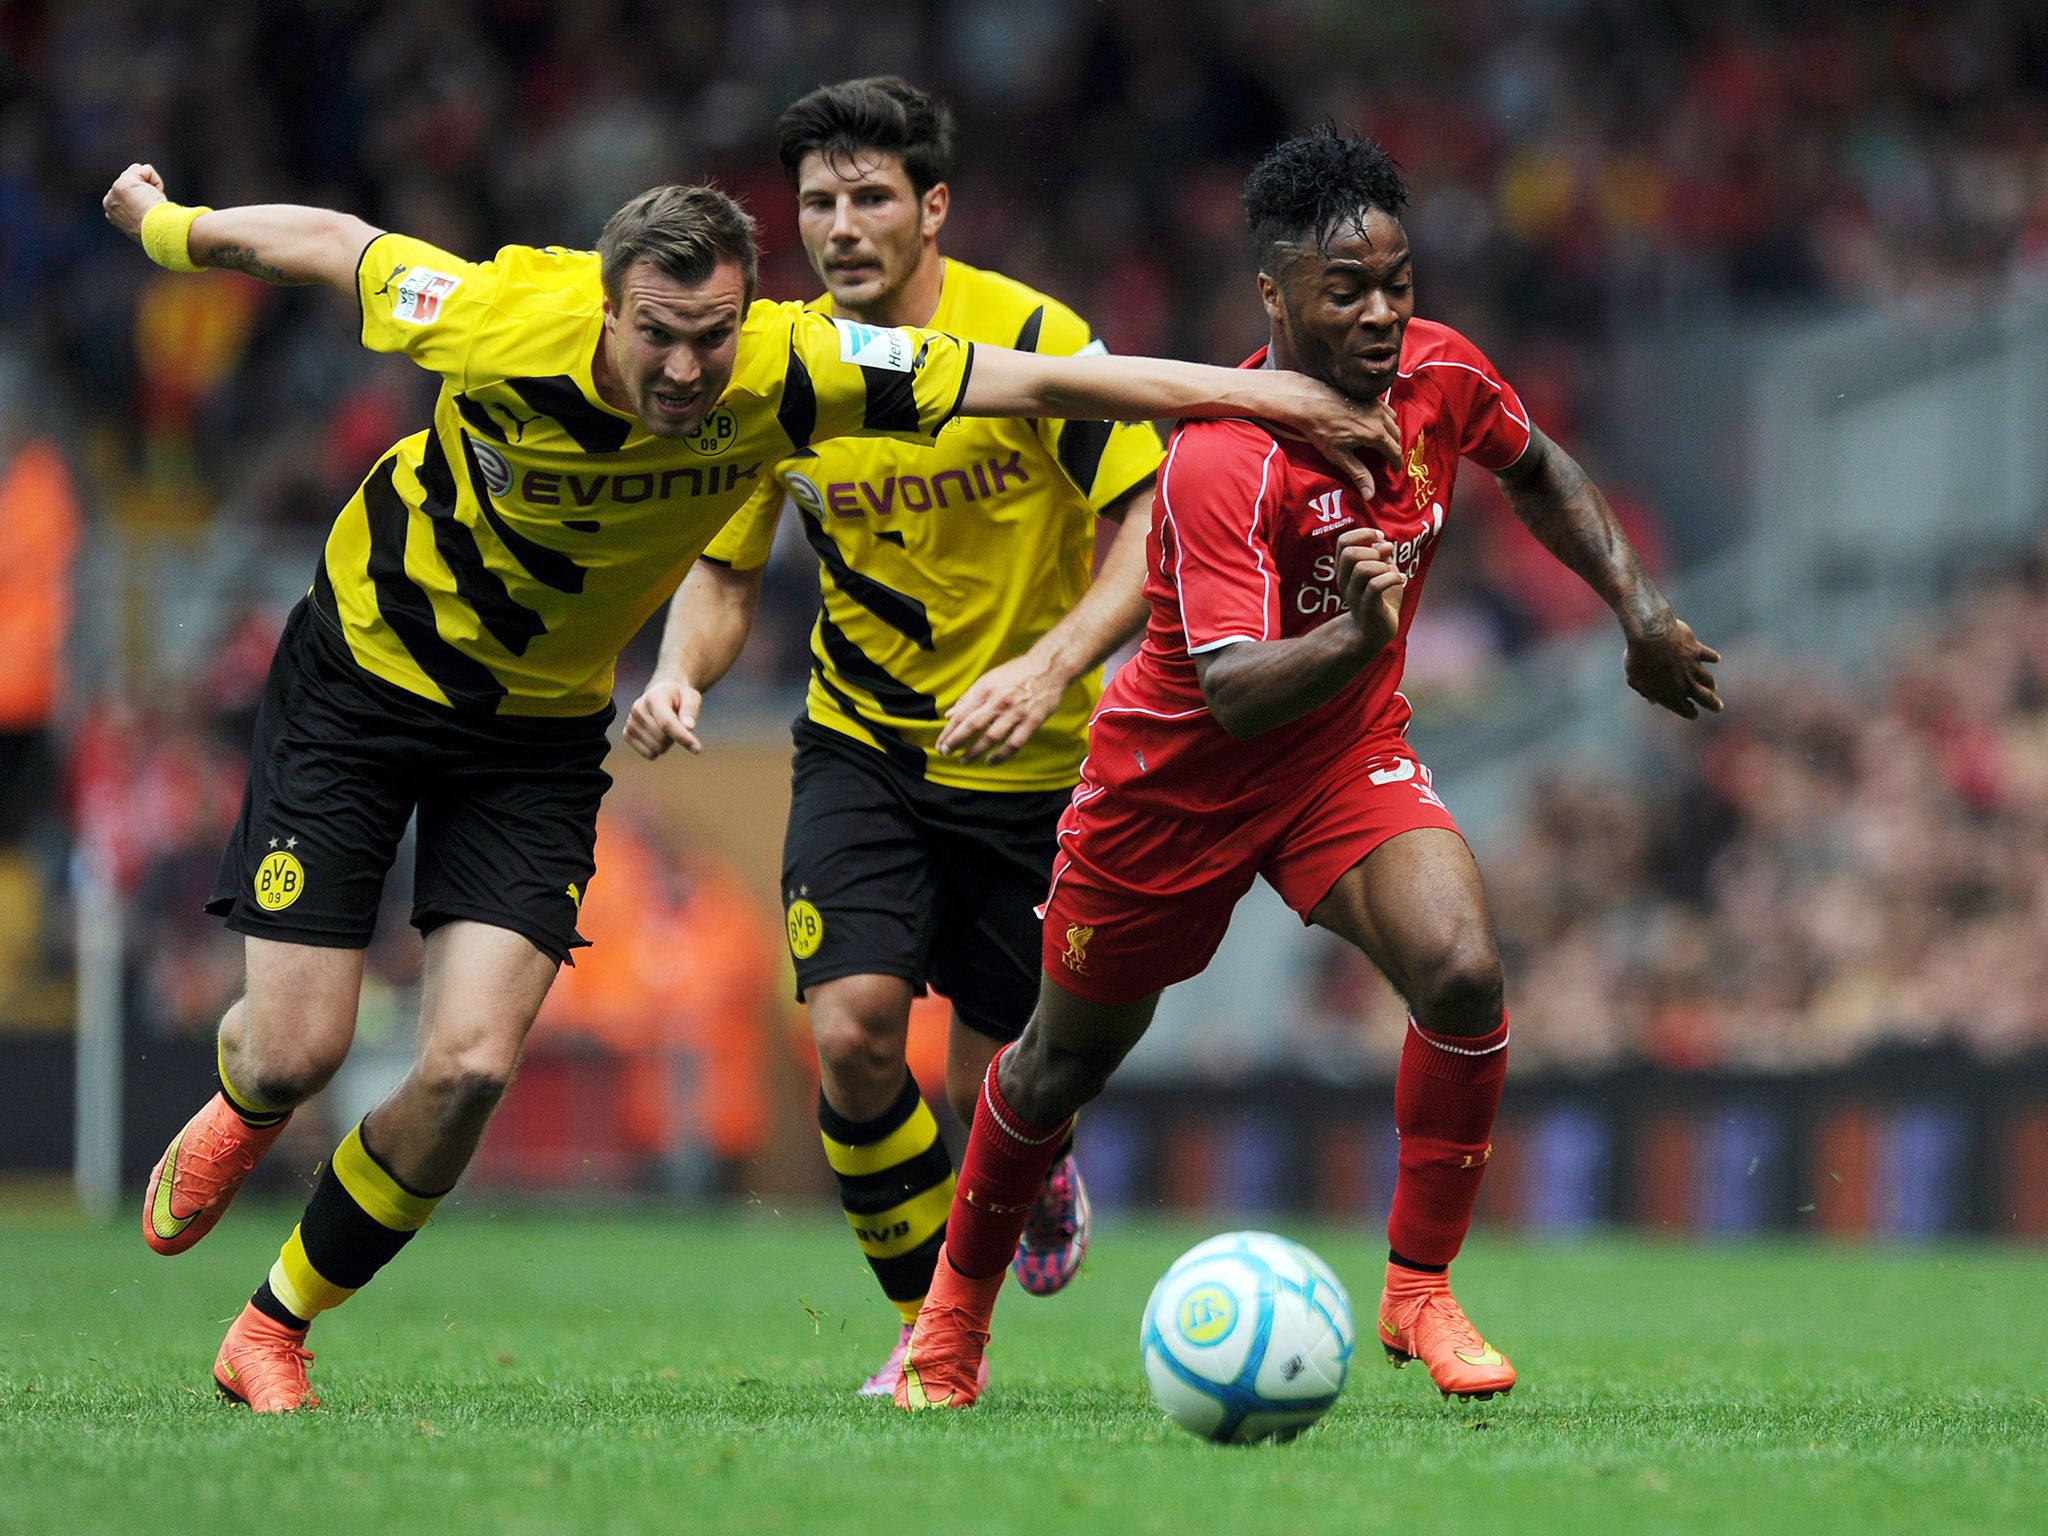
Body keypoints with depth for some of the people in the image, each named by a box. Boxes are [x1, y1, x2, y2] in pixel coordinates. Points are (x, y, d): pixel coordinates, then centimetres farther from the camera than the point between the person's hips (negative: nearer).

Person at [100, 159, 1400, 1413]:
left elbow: (1034, 381, -20)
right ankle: (241, 1111, 35)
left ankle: (275, 1333, 12)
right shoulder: (509, 327, -29)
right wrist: (163, 225, 4)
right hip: (362, 675, -2)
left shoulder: (792, 372, -24)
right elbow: (331, 245, -11)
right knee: (299, 1050, -6)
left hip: (540, 730, 2)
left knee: (469, 1071, -11)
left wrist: (1252, 394, -20)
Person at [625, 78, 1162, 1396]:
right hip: (859, 746, 2)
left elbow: (1154, 526, -17)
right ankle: (932, 1323, 4)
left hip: (1027, 759, -2)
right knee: (853, 1028, -18)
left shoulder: (1031, 338, -16)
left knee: (992, 1098, 1)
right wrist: (681, 675, -18)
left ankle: (1039, 1167, 41)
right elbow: (727, 573, 4)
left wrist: (1049, 666, -32)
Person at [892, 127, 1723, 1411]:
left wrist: (1640, 609, 6)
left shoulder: (1442, 376, -13)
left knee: (1463, 978, -23)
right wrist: (1356, 637, -57)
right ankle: (959, 1305, 40)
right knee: (1071, 1054, 13)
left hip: (1350, 754, 4)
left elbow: (1537, 470, 12)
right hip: (1180, 773, -4)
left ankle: (1420, 1292, -5)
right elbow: (1237, 692, -39)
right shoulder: (1221, 461, -33)